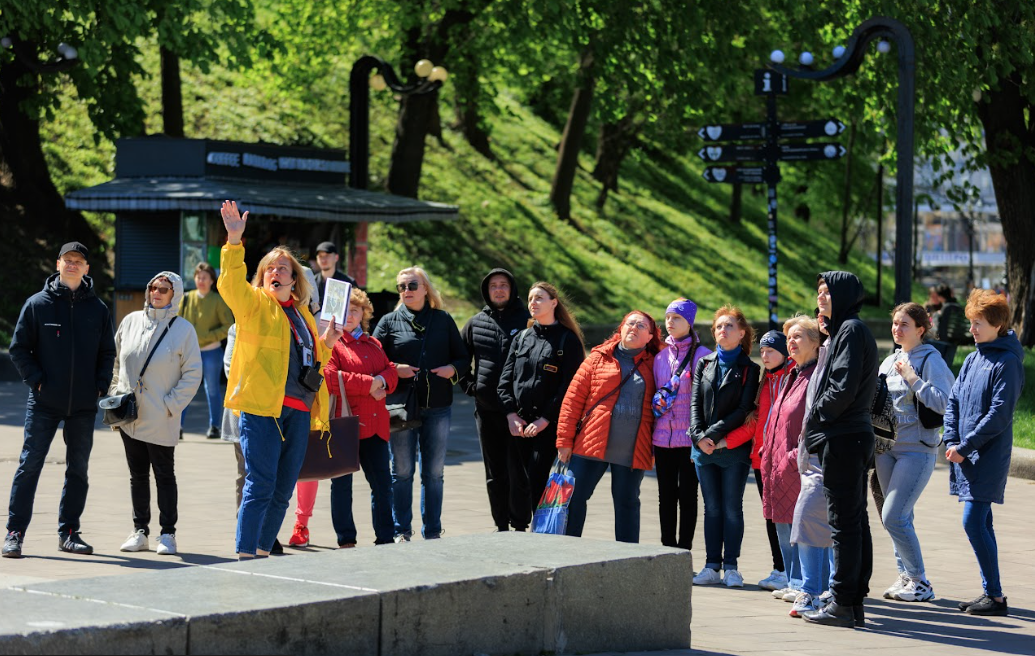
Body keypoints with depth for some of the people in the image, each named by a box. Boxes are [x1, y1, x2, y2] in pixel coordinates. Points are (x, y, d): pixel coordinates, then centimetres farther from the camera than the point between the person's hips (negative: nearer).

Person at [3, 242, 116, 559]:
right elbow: (19, 348, 2)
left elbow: (107, 352, 13)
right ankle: (15, 532, 0)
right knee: (29, 464, -4)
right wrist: (36, 379, -9)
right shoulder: (37, 304, 0)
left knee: (78, 468, 8)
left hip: (84, 406, 3)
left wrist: (100, 386, -1)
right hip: (44, 402, -3)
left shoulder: (98, 309, 7)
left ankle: (69, 532, 17)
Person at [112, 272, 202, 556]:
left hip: (161, 420, -4)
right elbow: (116, 361, 15)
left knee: (164, 475, 2)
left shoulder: (183, 329, -4)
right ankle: (140, 531, 17)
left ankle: (167, 534, 7)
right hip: (129, 416, 4)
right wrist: (115, 395, 5)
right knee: (138, 475, 10)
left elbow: (193, 373, -4)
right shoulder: (131, 321, 7)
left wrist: (172, 404, -10)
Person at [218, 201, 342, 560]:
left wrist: (326, 344, 10)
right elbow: (231, 283, -18)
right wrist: (234, 240, -30)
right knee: (259, 487, -11)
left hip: (298, 410, 6)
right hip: (261, 406, -6)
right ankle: (245, 557, -11)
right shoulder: (253, 303, 3)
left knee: (282, 491, 9)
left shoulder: (303, 314, 21)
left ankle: (263, 552, 18)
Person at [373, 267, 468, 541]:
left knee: (434, 472, 6)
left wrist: (453, 369, -9)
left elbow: (464, 357, 12)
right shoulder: (390, 321, 5)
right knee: (402, 471, 2)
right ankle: (401, 531, 9)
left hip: (438, 407, 1)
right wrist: (394, 370, -14)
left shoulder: (443, 320, 9)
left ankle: (432, 532, 14)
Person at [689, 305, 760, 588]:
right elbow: (695, 403, 6)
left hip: (734, 448, -4)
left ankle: (731, 567, 2)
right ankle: (712, 566, 8)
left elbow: (743, 410, -7)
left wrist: (714, 434, -13)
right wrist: (699, 436, -9)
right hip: (704, 448, 4)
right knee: (712, 508, 6)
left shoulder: (750, 370, 1)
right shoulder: (704, 364, 13)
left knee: (732, 509, -1)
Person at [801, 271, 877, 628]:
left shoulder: (851, 330, -12)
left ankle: (842, 605, -5)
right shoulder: (845, 329, 18)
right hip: (854, 436, 10)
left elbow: (843, 388, -20)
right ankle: (854, 604, 14)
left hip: (843, 439, -10)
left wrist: (814, 419, -9)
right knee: (855, 521, 10)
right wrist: (819, 420, 12)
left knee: (844, 522, -7)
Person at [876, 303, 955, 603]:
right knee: (898, 518, 10)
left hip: (917, 450, -7)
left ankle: (920, 582, -3)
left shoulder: (931, 360, -7)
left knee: (893, 517, -13)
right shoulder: (889, 362, 14)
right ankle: (905, 576, 19)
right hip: (887, 448, 7)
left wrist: (912, 379, -18)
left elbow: (942, 403, -17)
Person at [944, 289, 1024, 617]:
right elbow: (953, 401, 13)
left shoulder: (1007, 363, -12)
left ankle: (995, 596, -5)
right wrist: (951, 442, -1)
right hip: (965, 455, 8)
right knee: (980, 522, 11)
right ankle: (989, 592, 17)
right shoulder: (972, 360, 13)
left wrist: (965, 447, -16)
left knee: (973, 522, -12)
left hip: (989, 456, -8)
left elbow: (999, 415, -17)